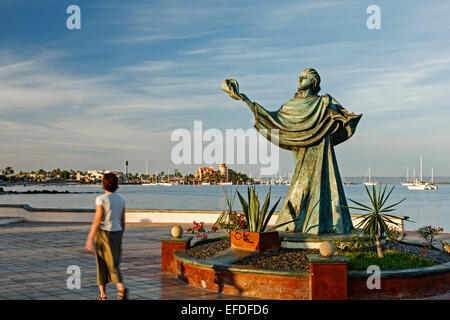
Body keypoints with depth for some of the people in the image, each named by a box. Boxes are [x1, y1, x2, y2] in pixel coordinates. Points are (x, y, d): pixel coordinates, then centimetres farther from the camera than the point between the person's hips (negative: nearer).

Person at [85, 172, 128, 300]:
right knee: (113, 265, 7)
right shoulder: (121, 200, 6)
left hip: (103, 234, -4)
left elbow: (97, 220, -16)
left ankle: (103, 295, 15)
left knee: (102, 265, 9)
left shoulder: (101, 199, -11)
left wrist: (89, 239, -12)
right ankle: (121, 288, -17)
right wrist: (120, 240, 19)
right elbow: (123, 222, 9)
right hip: (116, 234, 4)